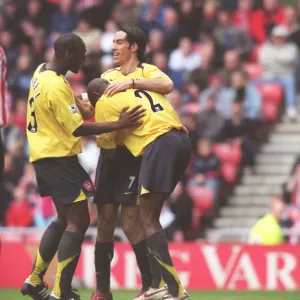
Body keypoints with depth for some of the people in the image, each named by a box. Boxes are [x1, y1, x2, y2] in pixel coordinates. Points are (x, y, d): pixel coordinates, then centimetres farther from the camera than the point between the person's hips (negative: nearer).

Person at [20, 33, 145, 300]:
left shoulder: (42, 72, 7)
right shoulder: (56, 86, -23)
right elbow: (77, 128, -23)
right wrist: (119, 124, -25)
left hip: (45, 155, 10)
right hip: (59, 157, -10)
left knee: (65, 219, 20)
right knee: (78, 222, -8)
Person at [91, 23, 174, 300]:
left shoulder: (146, 72, -1)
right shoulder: (108, 76, 17)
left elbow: (167, 85, -22)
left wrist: (131, 82, -26)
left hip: (134, 154, -6)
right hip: (110, 153, 6)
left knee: (131, 222, -11)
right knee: (105, 222, 4)